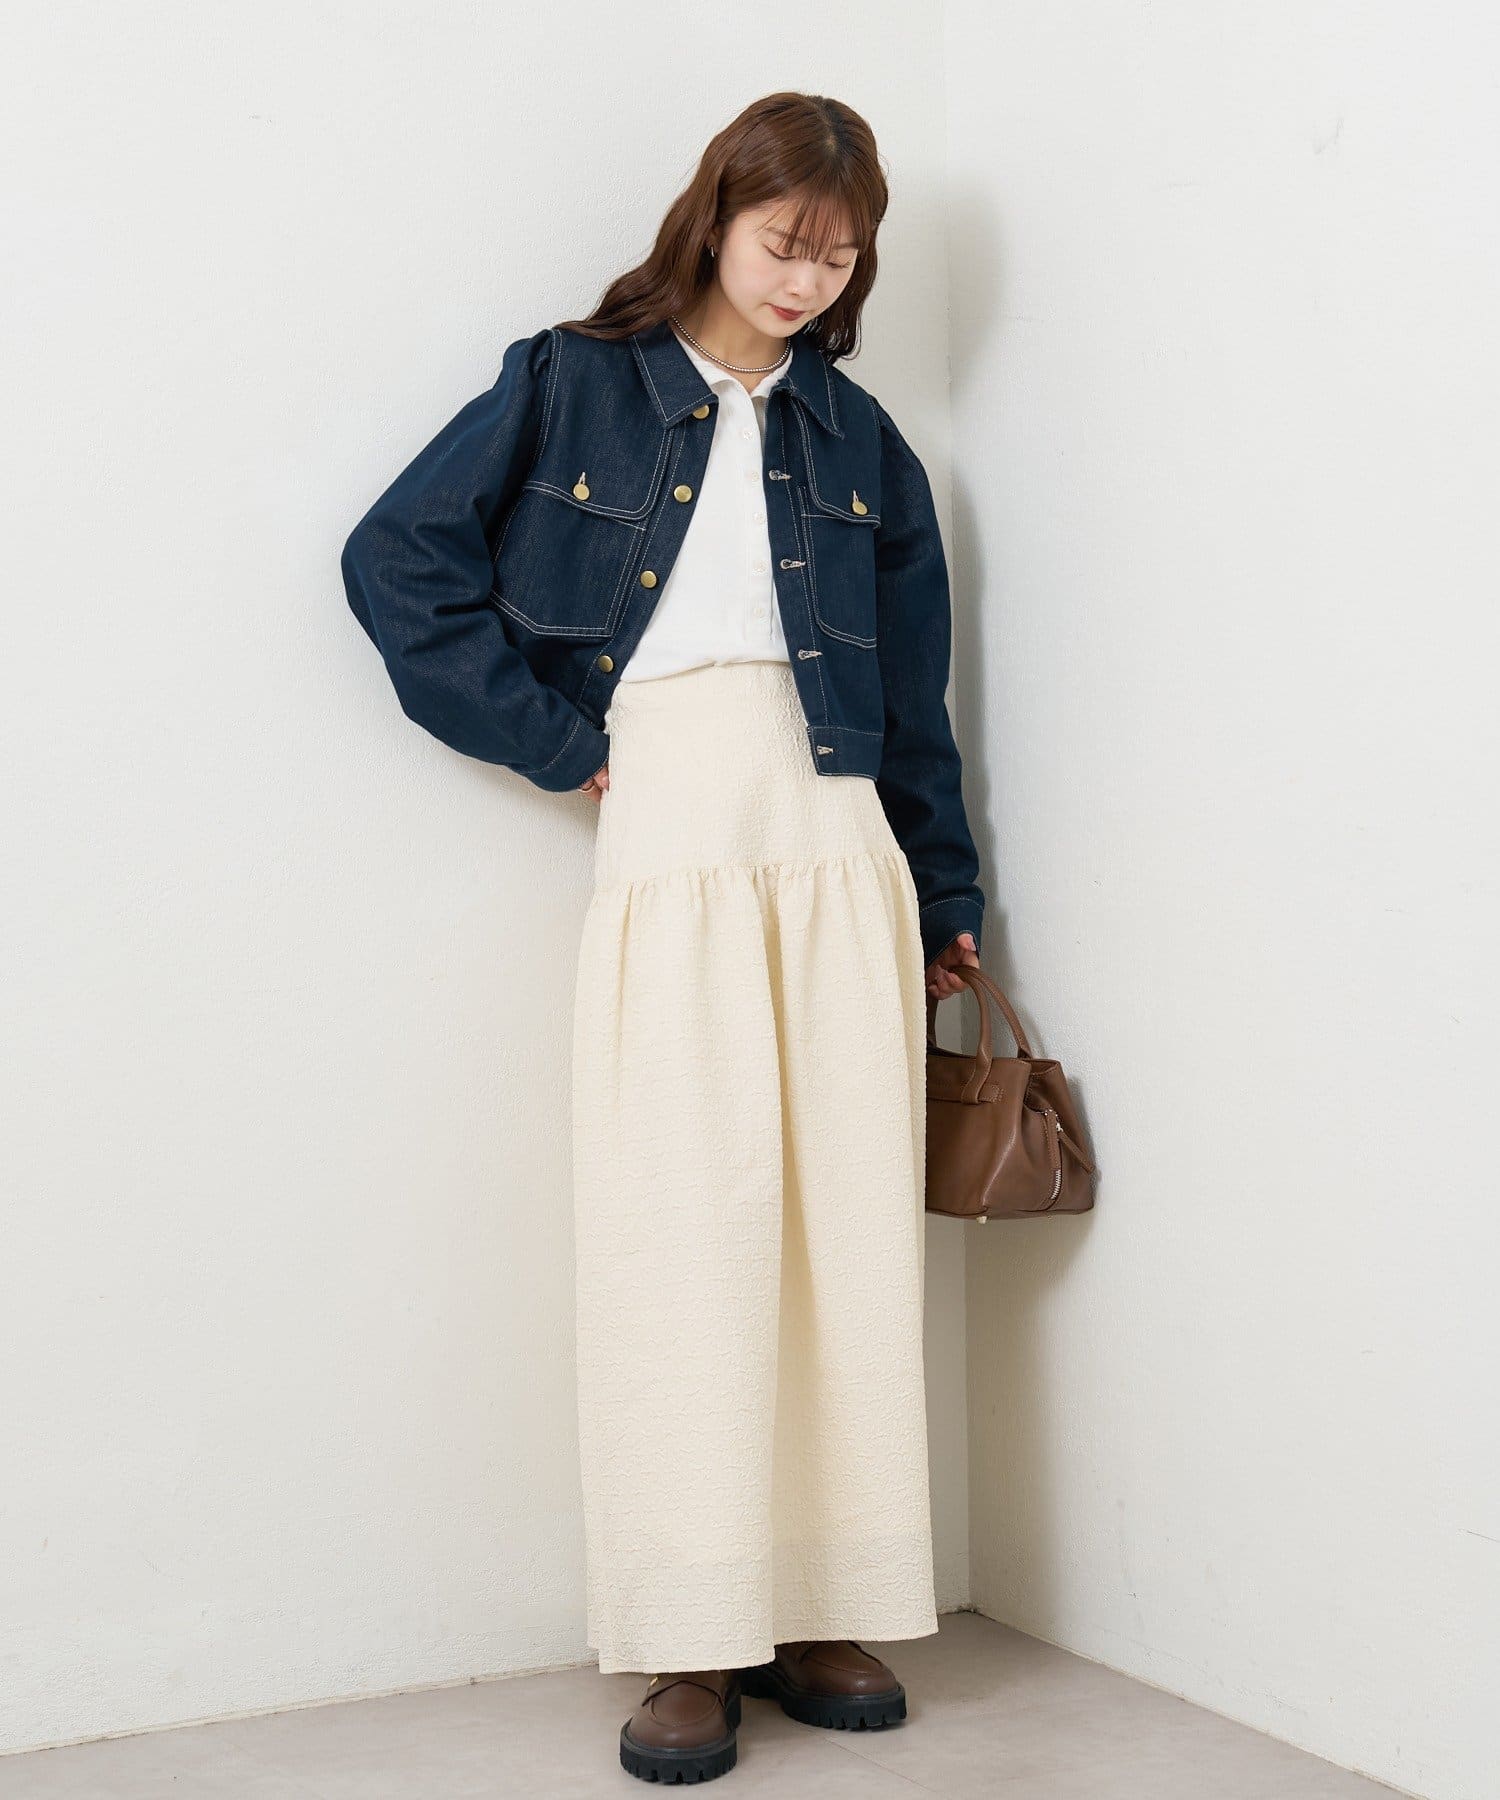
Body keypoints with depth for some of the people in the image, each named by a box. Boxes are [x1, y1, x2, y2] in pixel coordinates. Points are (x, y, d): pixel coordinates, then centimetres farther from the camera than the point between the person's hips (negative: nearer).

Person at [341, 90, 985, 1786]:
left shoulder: (855, 439, 18)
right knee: (686, 1219, -7)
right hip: (668, 833, -3)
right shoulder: (572, 384, 9)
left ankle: (821, 1611, 11)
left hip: (839, 839, 3)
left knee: (850, 1214, 1)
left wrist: (945, 900, 17)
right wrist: (553, 742, -2)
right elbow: (397, 558, 2)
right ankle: (691, 1647, 0)